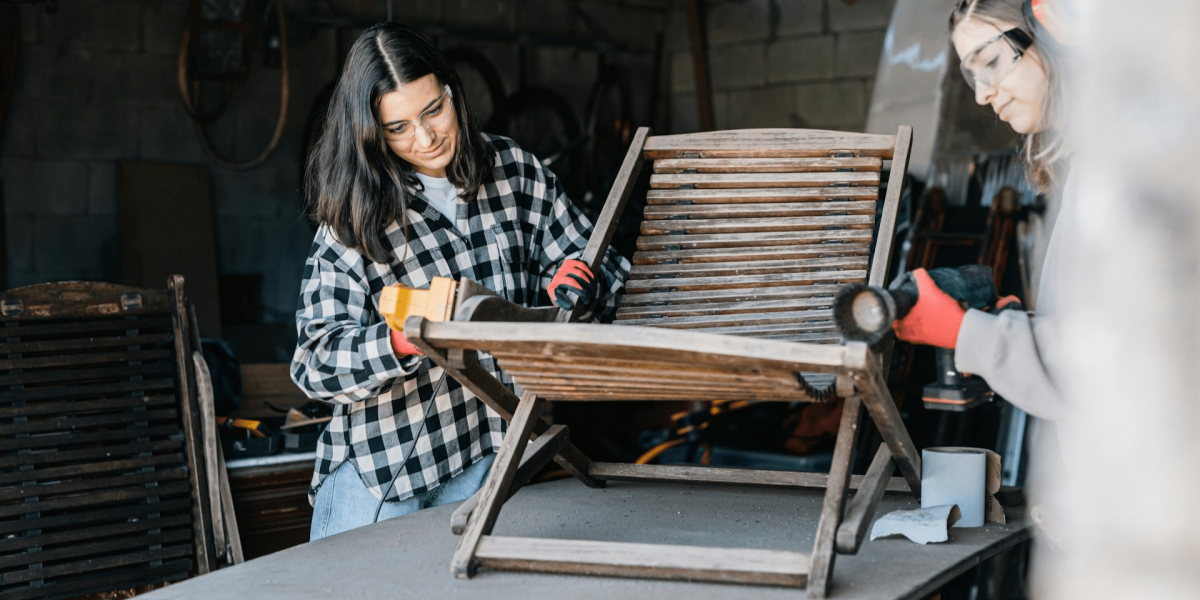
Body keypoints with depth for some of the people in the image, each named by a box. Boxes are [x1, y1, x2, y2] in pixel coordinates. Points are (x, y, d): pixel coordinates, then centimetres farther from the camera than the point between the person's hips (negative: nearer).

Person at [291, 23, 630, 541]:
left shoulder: (516, 171, 2)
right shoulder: (354, 217, -7)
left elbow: (603, 269, 7)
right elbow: (314, 362, -14)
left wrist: (577, 283, -17)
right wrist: (402, 340, -34)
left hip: (491, 458, 2)